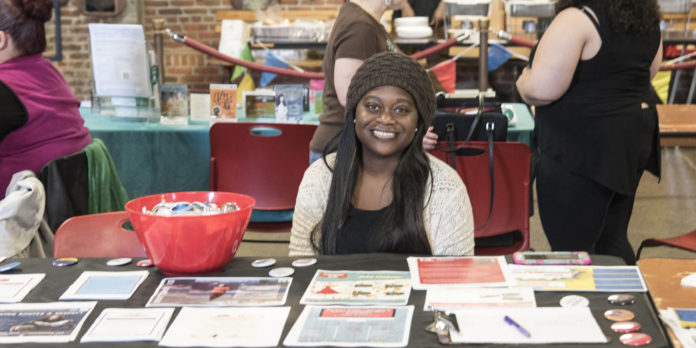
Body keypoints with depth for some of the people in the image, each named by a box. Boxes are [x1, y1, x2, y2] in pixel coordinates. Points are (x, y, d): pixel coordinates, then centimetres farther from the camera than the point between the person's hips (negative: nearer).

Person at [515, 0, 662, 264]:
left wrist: (523, 81, -1)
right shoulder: (648, 21, 8)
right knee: (613, 242, 18)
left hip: (581, 151, -8)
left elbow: (541, 89, -22)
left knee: (571, 250, 0)